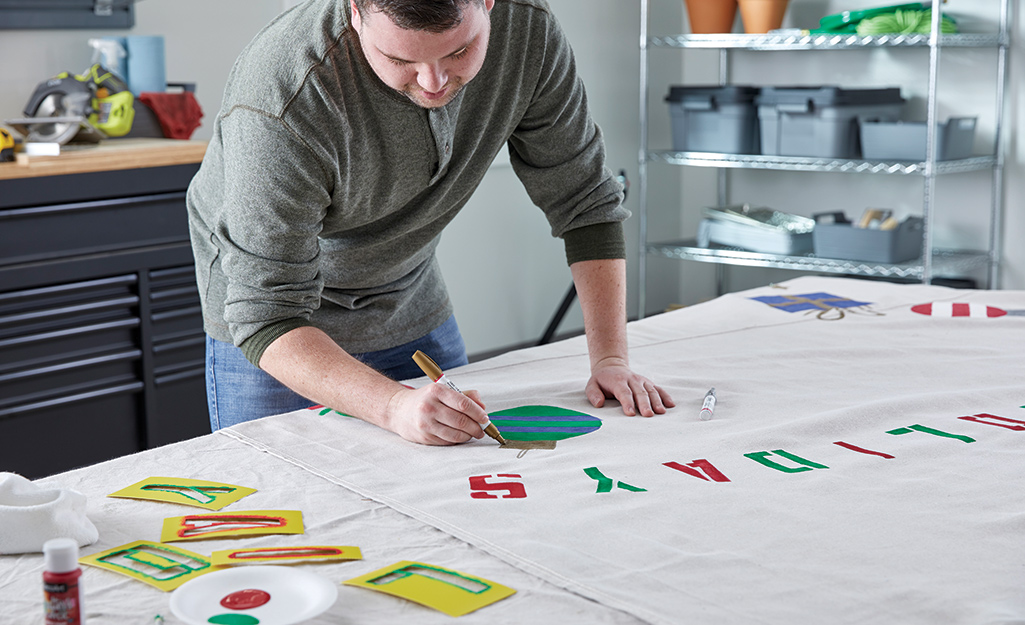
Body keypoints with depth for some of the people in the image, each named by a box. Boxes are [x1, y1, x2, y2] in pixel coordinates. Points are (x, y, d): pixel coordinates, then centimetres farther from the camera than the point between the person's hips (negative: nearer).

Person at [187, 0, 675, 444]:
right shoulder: (281, 99, -36)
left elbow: (585, 201, -11)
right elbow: (266, 317, -34)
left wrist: (610, 359, -18)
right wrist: (395, 406, -48)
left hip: (410, 305, 4)